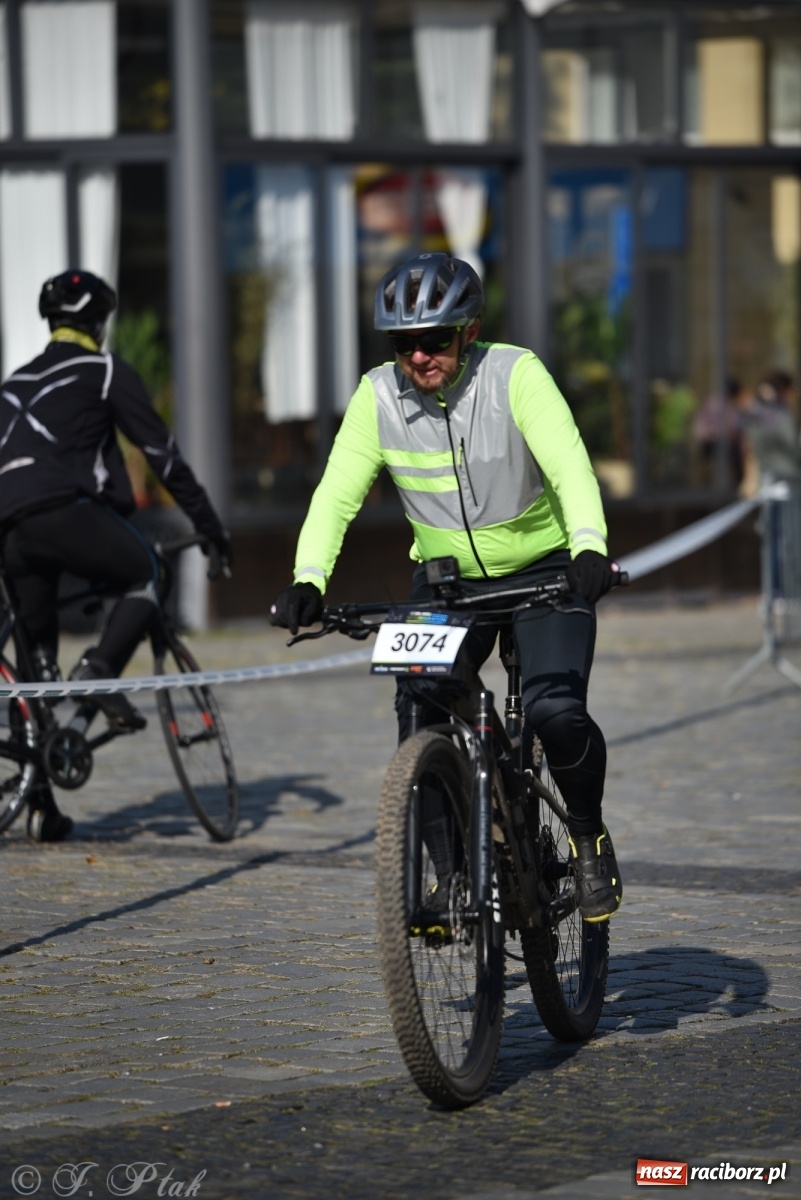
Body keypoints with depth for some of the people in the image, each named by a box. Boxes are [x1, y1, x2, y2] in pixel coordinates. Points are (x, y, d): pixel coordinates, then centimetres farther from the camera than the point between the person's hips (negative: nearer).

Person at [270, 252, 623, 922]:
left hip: (542, 572, -3)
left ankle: (590, 839, 4)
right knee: (420, 714, -16)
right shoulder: (378, 397, -12)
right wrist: (307, 582, -33)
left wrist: (589, 549, -51)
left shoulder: (515, 376, -21)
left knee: (555, 710, -23)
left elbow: (570, 466, -33)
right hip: (446, 579, 3)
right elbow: (338, 493, -16)